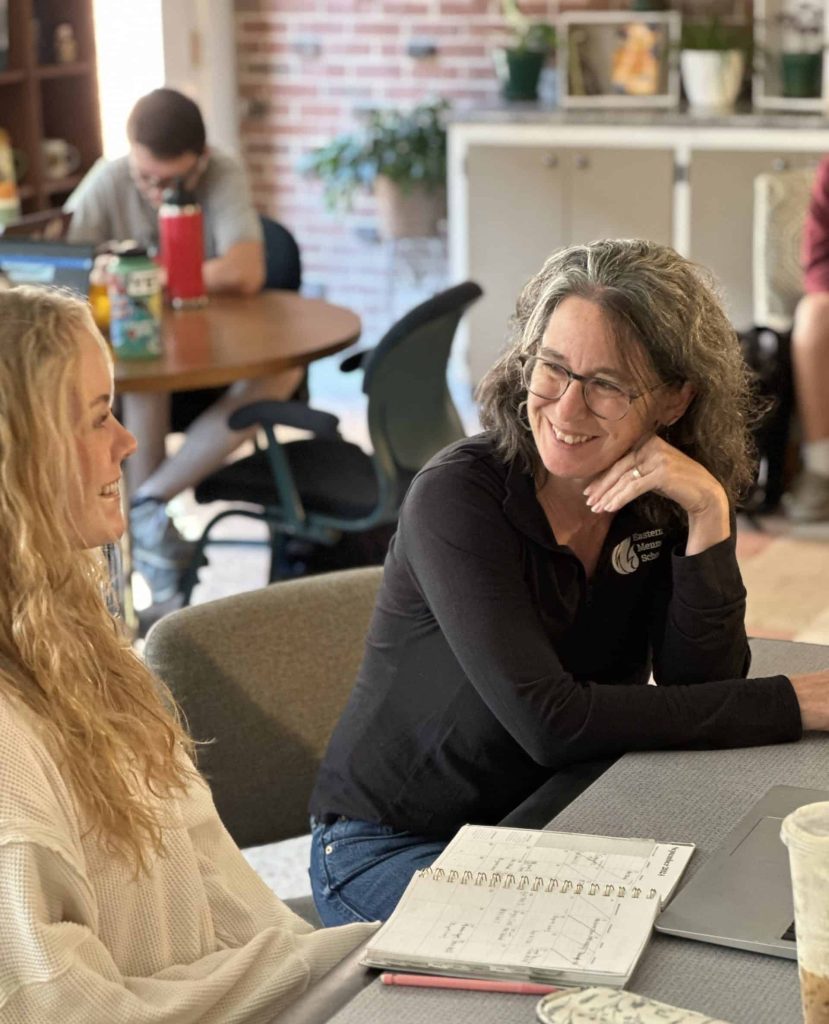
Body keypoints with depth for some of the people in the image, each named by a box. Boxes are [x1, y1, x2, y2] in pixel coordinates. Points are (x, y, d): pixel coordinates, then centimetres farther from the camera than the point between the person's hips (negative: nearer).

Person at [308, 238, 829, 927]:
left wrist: (708, 515, -23)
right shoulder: (460, 495, -20)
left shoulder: (663, 502, -4)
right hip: (393, 846, -5)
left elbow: (702, 692, -12)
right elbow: (551, 722, -28)